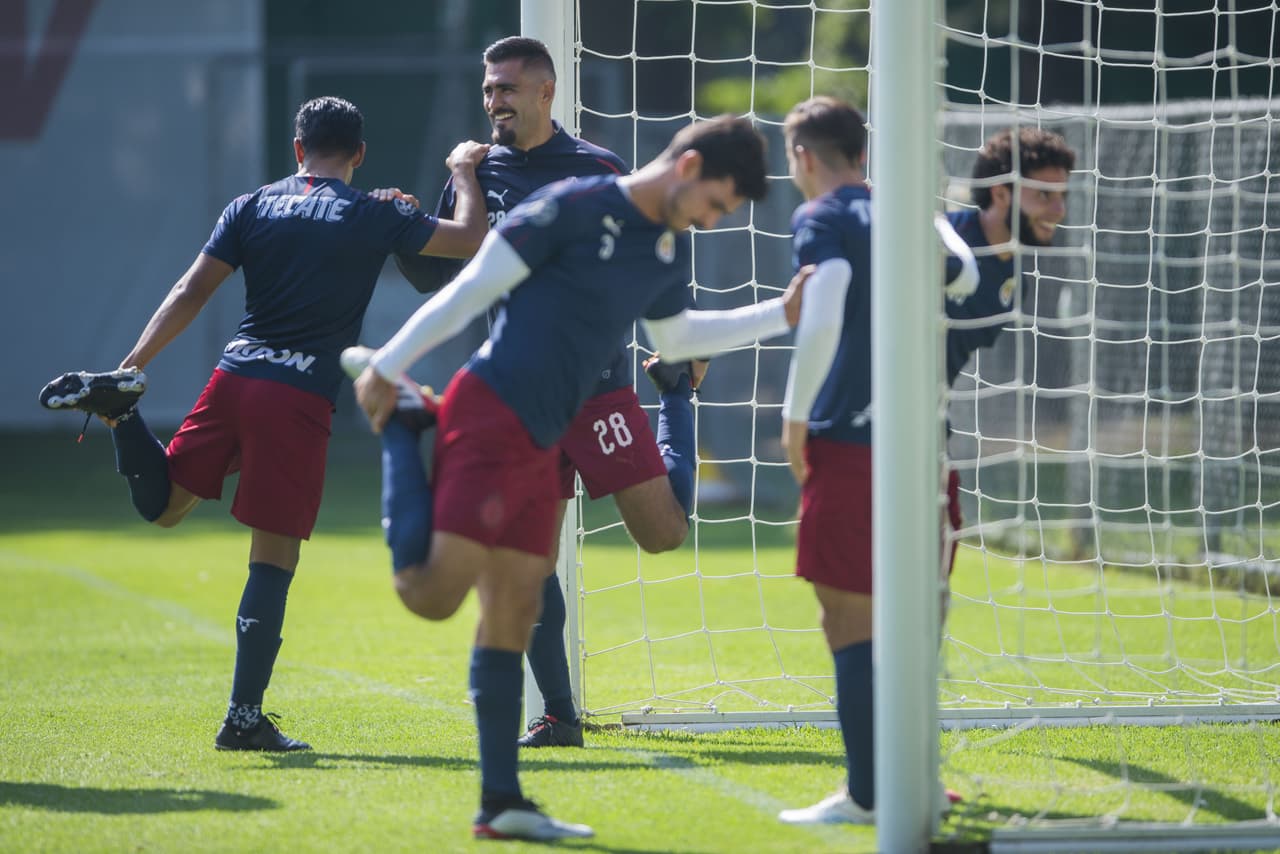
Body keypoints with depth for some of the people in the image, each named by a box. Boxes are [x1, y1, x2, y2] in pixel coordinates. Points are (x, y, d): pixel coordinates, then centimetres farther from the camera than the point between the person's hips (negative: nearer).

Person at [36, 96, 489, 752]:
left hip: (235, 377, 4)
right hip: (300, 399, -3)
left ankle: (115, 399, -11)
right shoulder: (372, 218, 3)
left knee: (163, 504, 16)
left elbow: (192, 291, 5)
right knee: (274, 557, -1)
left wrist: (134, 364, 3)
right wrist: (465, 171, 28)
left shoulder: (252, 207, 12)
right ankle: (244, 716, -3)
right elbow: (471, 237, 11)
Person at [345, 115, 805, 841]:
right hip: (490, 420, -9)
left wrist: (782, 315, 28)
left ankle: (502, 803, 12)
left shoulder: (671, 252, 15)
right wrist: (389, 368, -11)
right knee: (432, 595, -16)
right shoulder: (576, 208, -12)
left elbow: (673, 338, 34)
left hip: (540, 447, 9)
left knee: (512, 621, 10)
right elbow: (473, 289, -11)